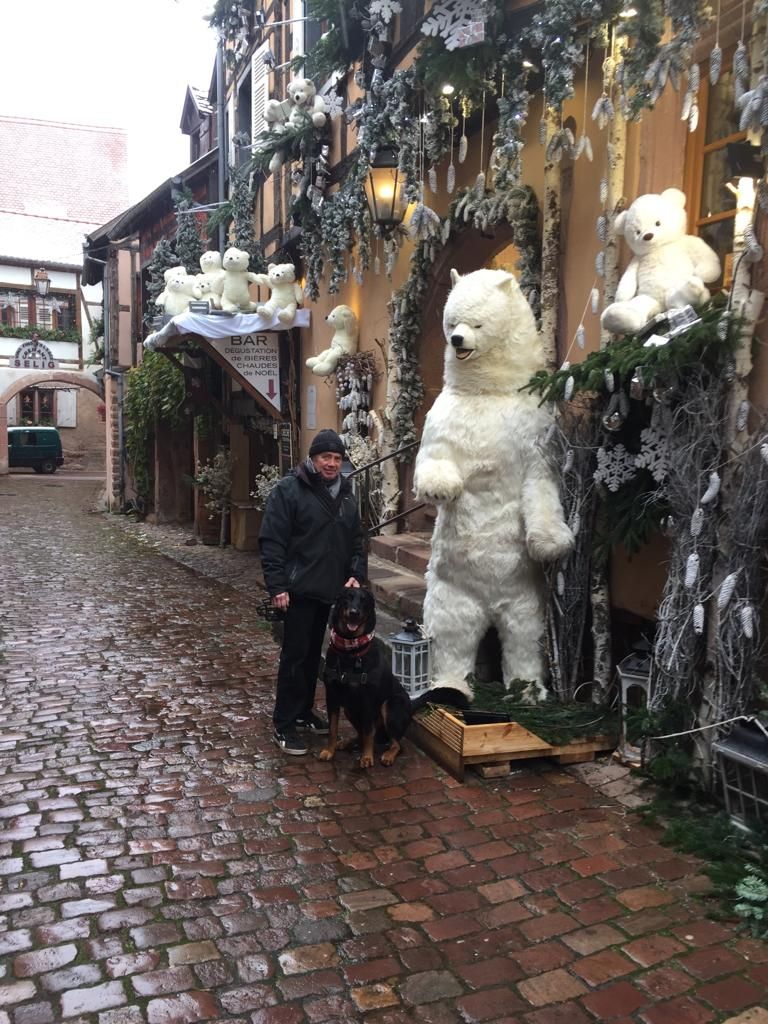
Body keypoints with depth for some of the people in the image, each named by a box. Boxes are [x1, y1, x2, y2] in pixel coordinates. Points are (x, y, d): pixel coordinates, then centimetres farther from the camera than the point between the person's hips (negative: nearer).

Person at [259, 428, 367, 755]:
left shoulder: (345, 494, 11)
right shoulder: (289, 489, -10)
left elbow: (356, 540, 17)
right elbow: (271, 541, -13)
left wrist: (356, 574, 1)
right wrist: (277, 586, -18)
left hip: (330, 590, 6)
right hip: (299, 590, -6)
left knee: (313, 654, 16)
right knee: (295, 656, -1)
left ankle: (304, 712, 30)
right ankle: (284, 725, 9)